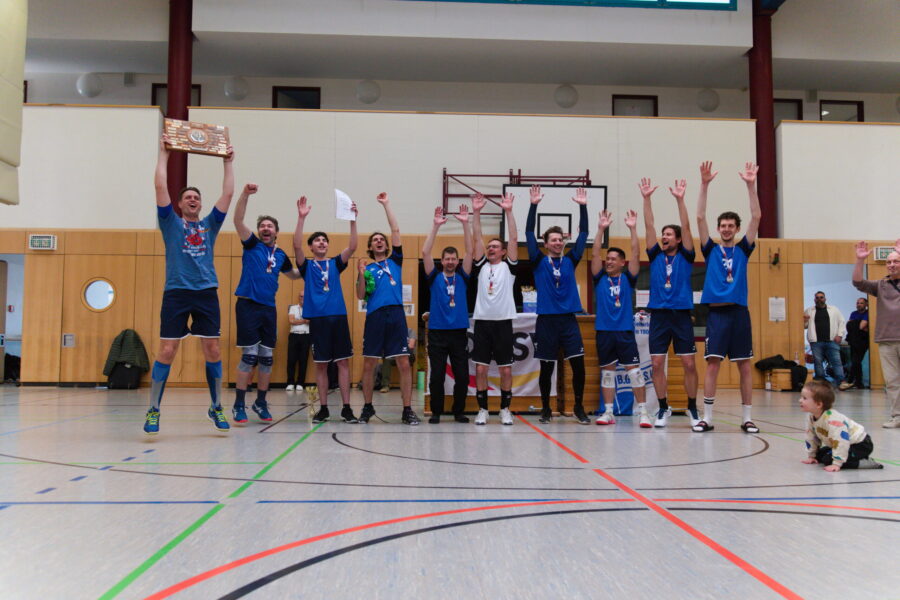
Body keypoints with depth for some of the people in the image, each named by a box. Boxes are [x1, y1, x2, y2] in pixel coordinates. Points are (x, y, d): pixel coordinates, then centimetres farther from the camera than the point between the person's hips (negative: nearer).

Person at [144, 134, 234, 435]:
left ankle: (216, 407, 14)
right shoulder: (171, 222, 11)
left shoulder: (210, 224, 17)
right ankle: (153, 410, 6)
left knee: (213, 350, 2)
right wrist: (163, 153, 6)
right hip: (176, 293, -2)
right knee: (167, 351, -5)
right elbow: (160, 186, 3)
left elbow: (228, 193, 13)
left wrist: (228, 162, 17)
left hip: (207, 293, 2)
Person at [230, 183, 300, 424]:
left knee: (266, 357, 7)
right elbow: (238, 220, -13)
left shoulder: (281, 255, 13)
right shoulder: (251, 244, 2)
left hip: (269, 308, 4)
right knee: (249, 356, -8)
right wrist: (245, 194, -25)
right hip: (248, 305, -4)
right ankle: (239, 405, 1)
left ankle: (261, 402, 20)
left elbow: (293, 274, 30)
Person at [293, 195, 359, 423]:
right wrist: (302, 218, -18)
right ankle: (323, 408, 11)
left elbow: (352, 247, -1)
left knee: (343, 362, 0)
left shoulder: (335, 264, 13)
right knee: (321, 364, 3)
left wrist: (352, 220, -12)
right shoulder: (307, 266, 9)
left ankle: (346, 407, 4)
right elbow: (296, 245, -8)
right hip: (317, 318, -1)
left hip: (338, 316, 1)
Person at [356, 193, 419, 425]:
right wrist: (361, 274, -8)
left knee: (404, 364, -3)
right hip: (375, 317, 0)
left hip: (396, 315, 0)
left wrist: (386, 204, 12)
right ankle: (367, 407, 20)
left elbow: (396, 230, 10)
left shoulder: (395, 260, 15)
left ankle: (407, 410, 3)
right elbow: (360, 296, 6)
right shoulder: (367, 268, 15)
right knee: (368, 365, 4)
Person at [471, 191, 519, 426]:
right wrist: (476, 212, -3)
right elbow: (477, 239, 5)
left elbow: (514, 239, -1)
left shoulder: (508, 266, 7)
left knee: (506, 369, 3)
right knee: (480, 368, 2)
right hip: (482, 321, 1)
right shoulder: (481, 266, 12)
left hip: (503, 322, -1)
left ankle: (505, 409, 15)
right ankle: (482, 409, 13)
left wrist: (509, 211, -8)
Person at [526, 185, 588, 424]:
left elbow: (583, 234, 7)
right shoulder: (539, 262, 3)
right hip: (546, 321, -2)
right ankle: (545, 409, 20)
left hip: (569, 320, 2)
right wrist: (533, 205, -8)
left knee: (578, 365, -4)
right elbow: (529, 233, -3)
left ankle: (579, 407, 12)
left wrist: (583, 206, 0)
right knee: (546, 368, 5)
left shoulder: (570, 260, 9)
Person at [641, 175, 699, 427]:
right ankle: (663, 408, 13)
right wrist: (646, 198, -4)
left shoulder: (685, 257, 5)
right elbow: (649, 226, 4)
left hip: (681, 315, -2)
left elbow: (686, 227, -5)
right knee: (656, 364, 0)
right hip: (659, 315, 2)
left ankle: (692, 407, 16)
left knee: (689, 364, 1)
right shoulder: (655, 256, 10)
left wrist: (680, 199, -13)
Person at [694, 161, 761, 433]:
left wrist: (751, 185, -7)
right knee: (712, 365, -3)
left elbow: (756, 217, 1)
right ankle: (707, 418, 3)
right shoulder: (711, 249, 8)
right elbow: (700, 218, 0)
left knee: (744, 366, 5)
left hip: (739, 312, 1)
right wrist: (705, 185, -8)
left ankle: (746, 418, 12)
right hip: (716, 312, -1)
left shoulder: (743, 249, 10)